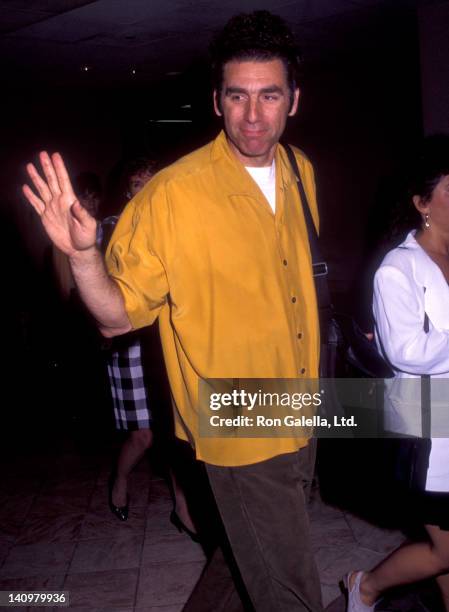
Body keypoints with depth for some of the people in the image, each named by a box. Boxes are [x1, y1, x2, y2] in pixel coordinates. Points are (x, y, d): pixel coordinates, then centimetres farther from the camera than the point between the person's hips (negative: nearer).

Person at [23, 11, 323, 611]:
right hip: (241, 434, -7)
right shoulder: (171, 195, -20)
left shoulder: (301, 173, 1)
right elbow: (118, 316, -18)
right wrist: (83, 255, -36)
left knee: (270, 553, 29)